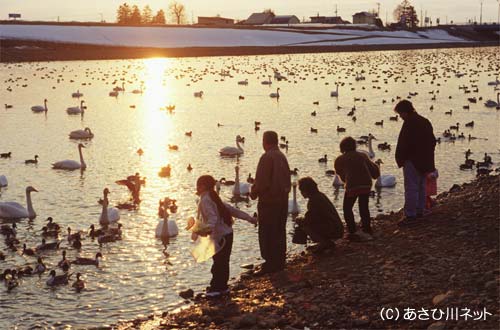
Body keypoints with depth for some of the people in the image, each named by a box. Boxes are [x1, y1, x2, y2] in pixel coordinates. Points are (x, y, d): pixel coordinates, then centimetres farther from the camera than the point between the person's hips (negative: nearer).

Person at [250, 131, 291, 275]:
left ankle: (270, 265, -2)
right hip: (283, 199, 9)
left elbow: (262, 181, -19)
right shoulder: (282, 156, 10)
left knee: (267, 234, -3)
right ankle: (280, 262, 21)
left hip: (269, 200, -9)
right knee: (280, 232, 15)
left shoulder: (267, 157, -17)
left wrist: (253, 193, -4)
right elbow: (287, 179, 14)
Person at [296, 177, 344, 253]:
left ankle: (323, 243, -7)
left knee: (304, 224, -10)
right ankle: (328, 243, 16)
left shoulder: (314, 200, -16)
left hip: (333, 231, -10)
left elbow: (308, 219, -15)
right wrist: (302, 219, 18)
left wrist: (299, 220, 6)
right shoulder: (320, 195, 14)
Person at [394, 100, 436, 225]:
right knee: (421, 187, 18)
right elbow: (432, 141, 19)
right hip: (425, 161, 10)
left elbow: (403, 144, -20)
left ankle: (410, 215, -10)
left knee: (411, 188, -8)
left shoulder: (409, 123, -17)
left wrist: (400, 159, -10)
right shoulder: (425, 122, 13)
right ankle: (419, 211, 27)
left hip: (412, 161, -10)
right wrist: (428, 158, 22)